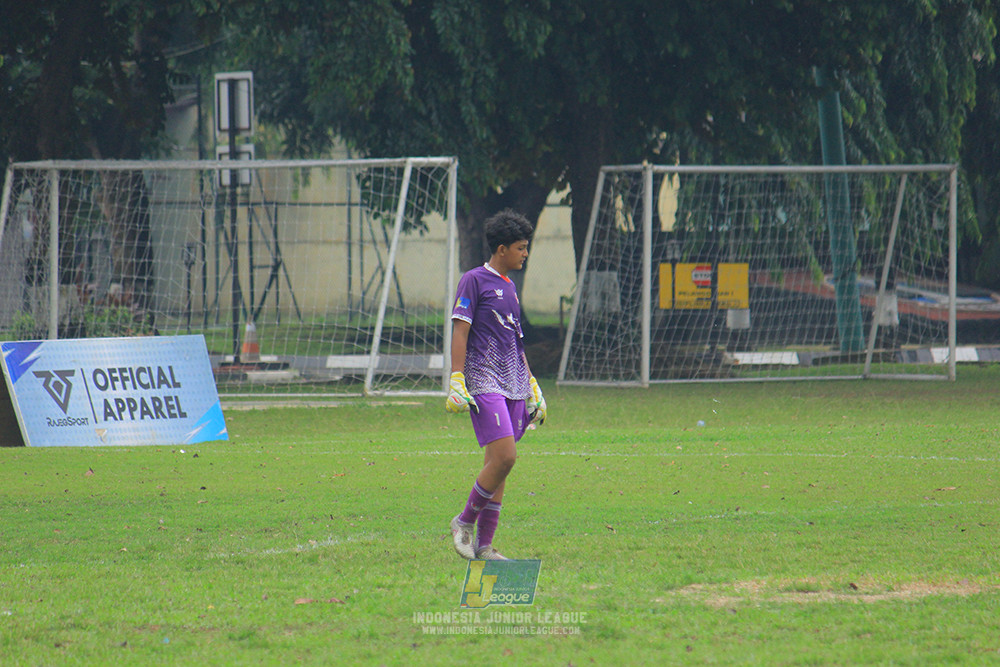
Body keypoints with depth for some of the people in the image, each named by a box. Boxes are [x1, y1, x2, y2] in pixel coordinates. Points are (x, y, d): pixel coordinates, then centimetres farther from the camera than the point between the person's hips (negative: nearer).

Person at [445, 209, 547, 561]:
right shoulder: (474, 281, -3)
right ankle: (464, 521, -1)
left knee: (498, 465, 5)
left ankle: (484, 545, 8)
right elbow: (460, 330, -8)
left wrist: (531, 385, 25)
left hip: (513, 386, 8)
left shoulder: (509, 287, 20)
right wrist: (457, 380, -15)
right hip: (484, 383, -8)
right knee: (504, 456, -18)